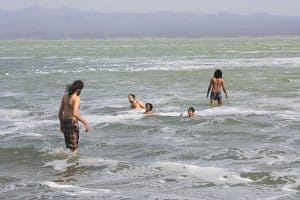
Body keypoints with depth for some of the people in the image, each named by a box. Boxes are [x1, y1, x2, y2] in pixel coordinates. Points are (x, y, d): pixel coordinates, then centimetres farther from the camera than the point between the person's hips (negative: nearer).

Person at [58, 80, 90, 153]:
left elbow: (60, 112, 15)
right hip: (72, 123, -8)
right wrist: (85, 123, -22)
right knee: (74, 149, -3)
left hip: (64, 122, 8)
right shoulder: (76, 98, -14)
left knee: (70, 147, 17)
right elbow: (75, 113, -26)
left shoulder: (65, 96, 9)